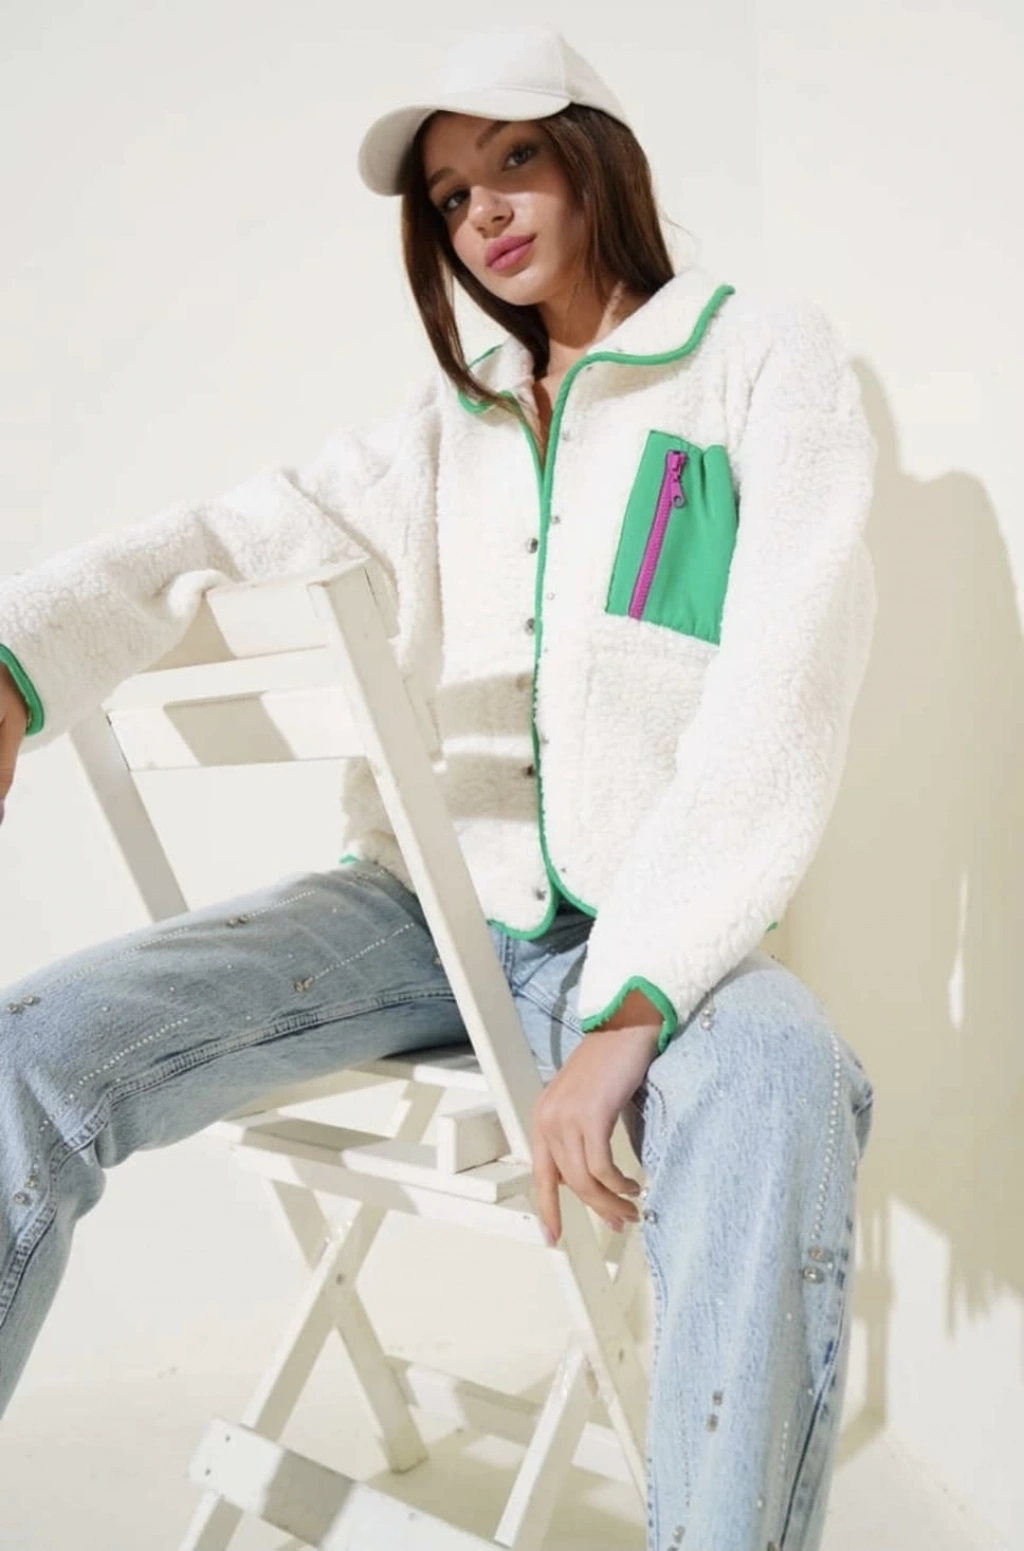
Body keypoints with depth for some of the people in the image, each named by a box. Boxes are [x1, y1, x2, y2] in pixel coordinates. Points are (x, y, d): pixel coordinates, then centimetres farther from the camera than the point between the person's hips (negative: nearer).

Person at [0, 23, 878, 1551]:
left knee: (777, 1096, -38)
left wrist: (628, 1014, -21)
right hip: (419, 905, 4)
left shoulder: (767, 359, 2)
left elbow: (781, 716, -11)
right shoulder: (442, 427, 15)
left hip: (648, 934, -3)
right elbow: (206, 544, 2)